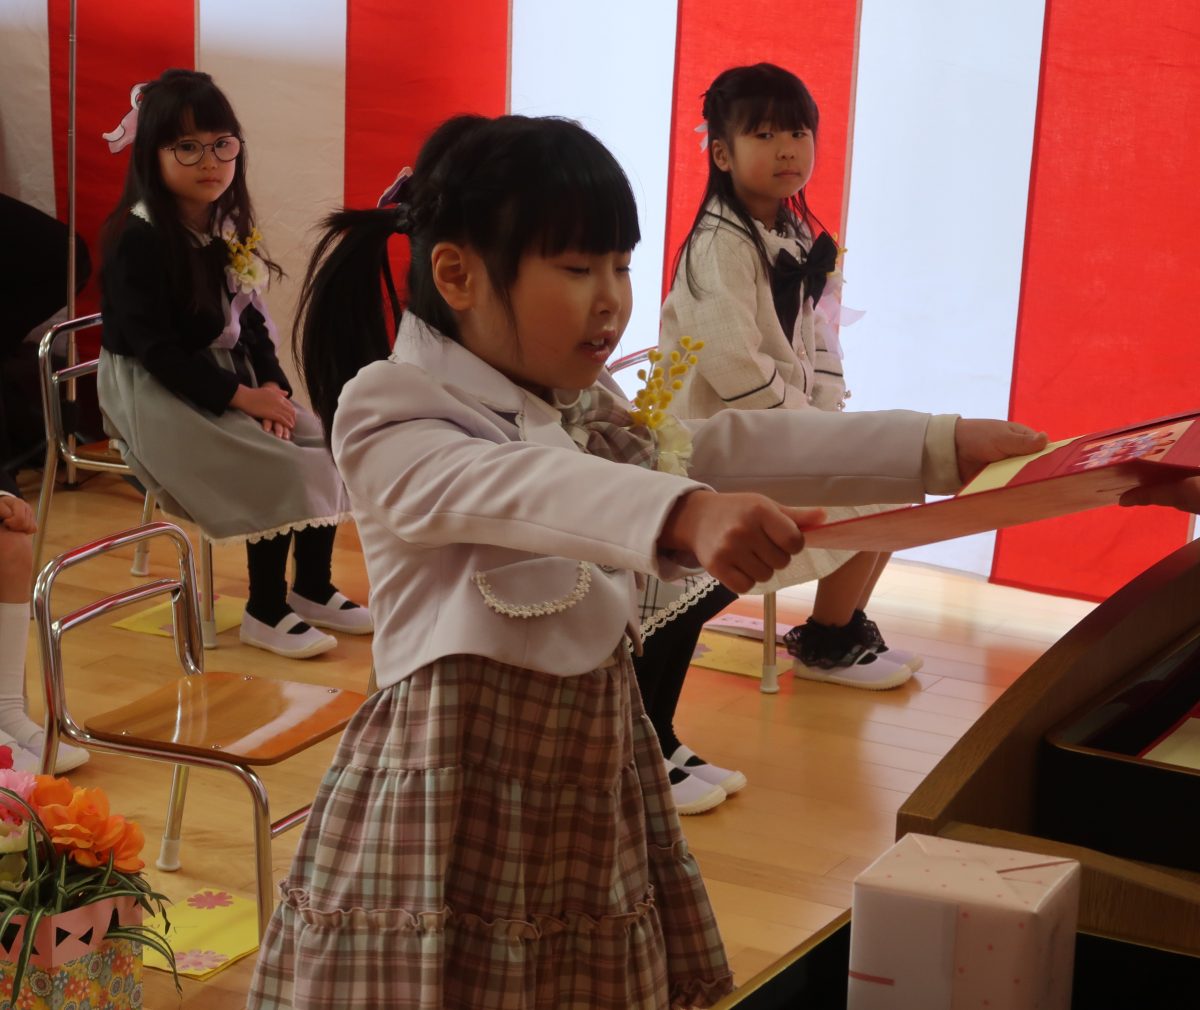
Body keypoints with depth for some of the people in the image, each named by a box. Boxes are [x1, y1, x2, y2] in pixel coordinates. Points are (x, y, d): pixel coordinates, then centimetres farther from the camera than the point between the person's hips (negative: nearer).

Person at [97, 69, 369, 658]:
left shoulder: (227, 222, 4)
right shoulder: (138, 237, -19)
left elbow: (249, 318, 7)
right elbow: (154, 350, -23)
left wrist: (270, 383, -11)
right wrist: (240, 395, -23)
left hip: (226, 378, 7)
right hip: (156, 394, -7)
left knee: (326, 449, -6)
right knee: (282, 472, -20)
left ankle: (312, 590, 10)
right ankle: (265, 613, -3)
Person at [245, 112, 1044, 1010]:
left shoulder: (591, 412, 11)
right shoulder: (388, 416, -15)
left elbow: (733, 446, 6)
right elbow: (518, 488, -34)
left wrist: (944, 447, -1)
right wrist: (682, 515, -51)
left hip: (595, 780, 7)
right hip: (459, 793, -7)